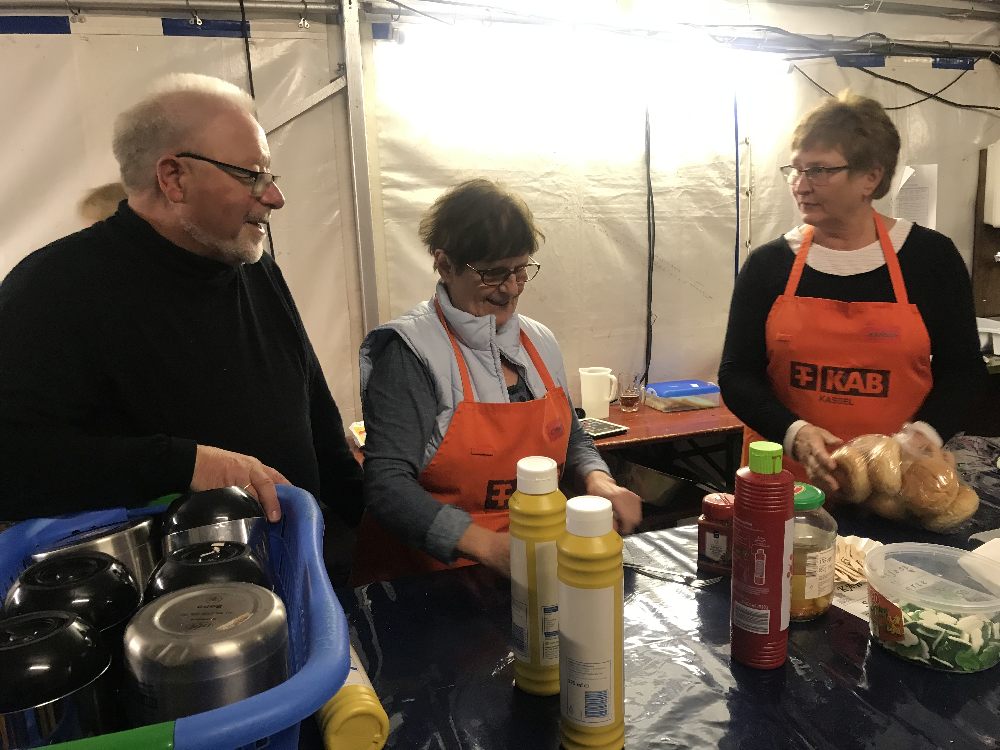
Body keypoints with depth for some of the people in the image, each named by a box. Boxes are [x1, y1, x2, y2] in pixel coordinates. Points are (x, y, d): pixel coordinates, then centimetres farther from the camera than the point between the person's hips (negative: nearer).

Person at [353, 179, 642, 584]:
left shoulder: (540, 341, 7)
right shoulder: (411, 351, -13)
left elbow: (571, 438, 19)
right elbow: (387, 485, -18)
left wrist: (598, 479, -3)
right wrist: (488, 546, -30)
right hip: (433, 580, -4)